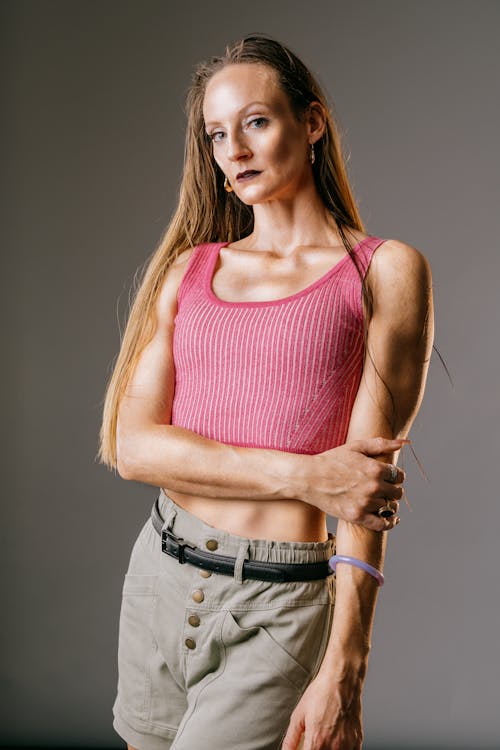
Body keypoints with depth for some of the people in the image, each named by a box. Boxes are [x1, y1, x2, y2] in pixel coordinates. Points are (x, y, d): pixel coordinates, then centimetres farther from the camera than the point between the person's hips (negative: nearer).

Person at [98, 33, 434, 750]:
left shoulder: (385, 270, -4)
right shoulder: (189, 268, 7)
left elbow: (370, 481, -10)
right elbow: (133, 446, -3)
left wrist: (343, 671, -16)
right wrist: (302, 476, -15)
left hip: (283, 610, -4)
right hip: (161, 581, 5)